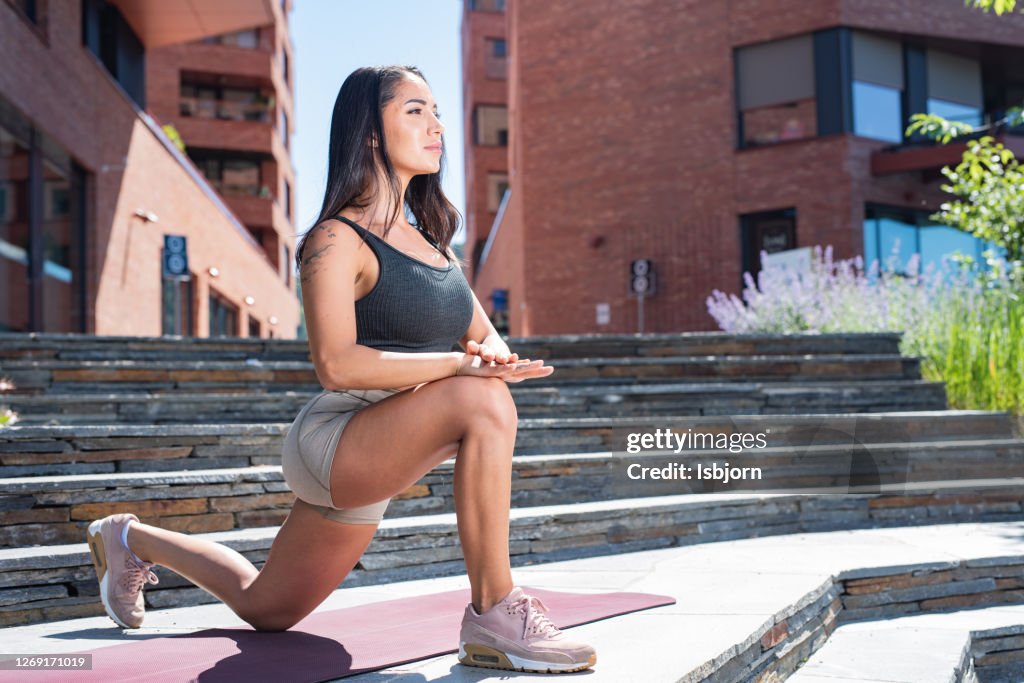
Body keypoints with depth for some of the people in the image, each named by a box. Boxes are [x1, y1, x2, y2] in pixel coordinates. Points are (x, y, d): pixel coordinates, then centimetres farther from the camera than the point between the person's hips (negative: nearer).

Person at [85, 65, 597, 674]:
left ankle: (133, 540, 44)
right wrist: (459, 363, -29)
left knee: (265, 610, 22)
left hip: (372, 465, 9)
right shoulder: (339, 240, -12)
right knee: (482, 402, -32)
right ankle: (494, 618, -23)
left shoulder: (430, 240, 14)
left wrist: (495, 356, -15)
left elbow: (486, 335, 9)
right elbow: (337, 365, -24)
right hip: (333, 442, -8)